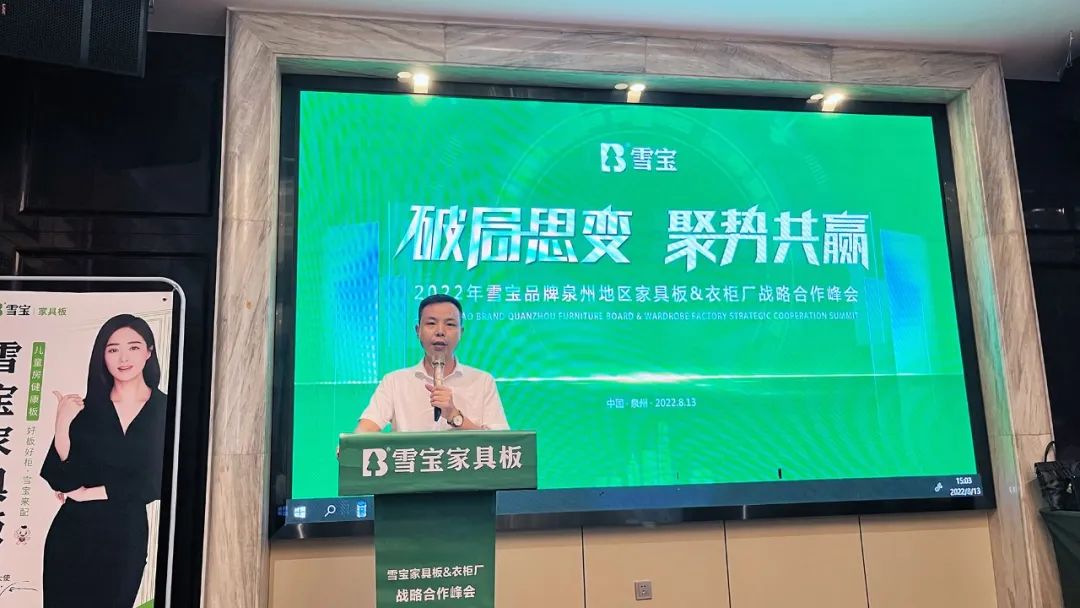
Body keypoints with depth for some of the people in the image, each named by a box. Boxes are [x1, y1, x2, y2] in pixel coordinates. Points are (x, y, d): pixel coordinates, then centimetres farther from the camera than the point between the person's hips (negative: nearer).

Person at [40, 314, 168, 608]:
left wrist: (87, 493, -7)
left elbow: (155, 485, -8)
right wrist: (62, 424, -18)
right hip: (72, 534, 1)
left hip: (127, 536, 0)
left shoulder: (166, 410, -6)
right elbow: (60, 479, -8)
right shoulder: (85, 408, -2)